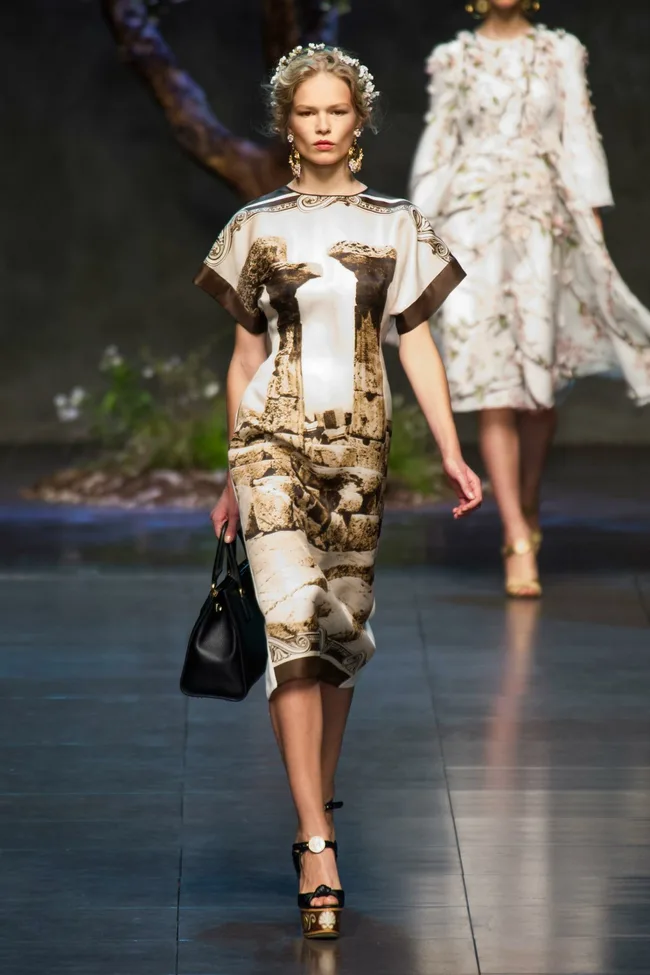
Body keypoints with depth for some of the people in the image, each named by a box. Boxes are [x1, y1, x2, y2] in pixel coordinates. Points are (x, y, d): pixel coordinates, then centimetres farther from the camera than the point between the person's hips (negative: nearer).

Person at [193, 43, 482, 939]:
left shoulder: (396, 226, 7)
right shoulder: (256, 227, 6)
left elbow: (418, 345, 6)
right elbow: (245, 355, 11)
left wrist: (452, 454, -3)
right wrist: (233, 476, 13)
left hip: (359, 444, 2)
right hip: (273, 438, -2)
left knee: (343, 631, 5)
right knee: (293, 623, -14)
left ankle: (313, 820, 22)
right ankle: (319, 845, -16)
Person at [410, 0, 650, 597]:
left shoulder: (561, 54, 9)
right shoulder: (453, 60, 9)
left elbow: (580, 142, 6)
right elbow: (437, 146, 10)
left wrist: (595, 230, -2)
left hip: (544, 223, 1)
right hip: (473, 221, -1)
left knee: (542, 385, 5)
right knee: (494, 390, -10)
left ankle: (528, 508, 30)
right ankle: (520, 546, -13)